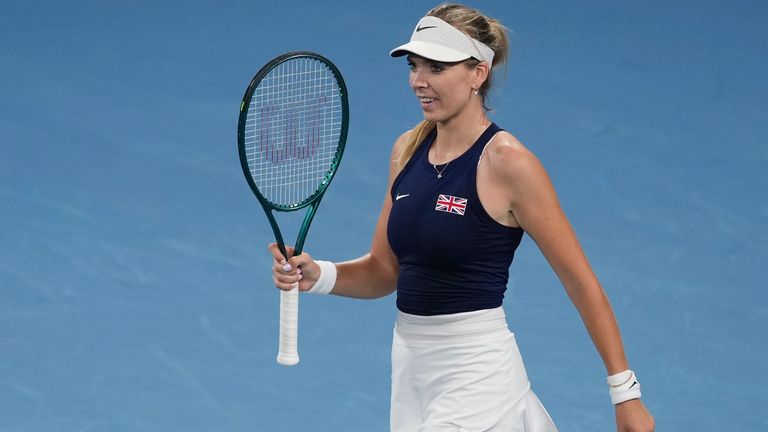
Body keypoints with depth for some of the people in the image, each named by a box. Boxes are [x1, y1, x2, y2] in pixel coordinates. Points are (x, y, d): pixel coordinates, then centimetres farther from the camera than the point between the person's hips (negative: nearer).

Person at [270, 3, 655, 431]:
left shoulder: (507, 162, -13)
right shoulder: (408, 149, 7)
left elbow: (582, 282, -10)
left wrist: (625, 393, -10)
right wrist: (318, 275, -7)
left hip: (477, 369, -7)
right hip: (411, 366, 7)